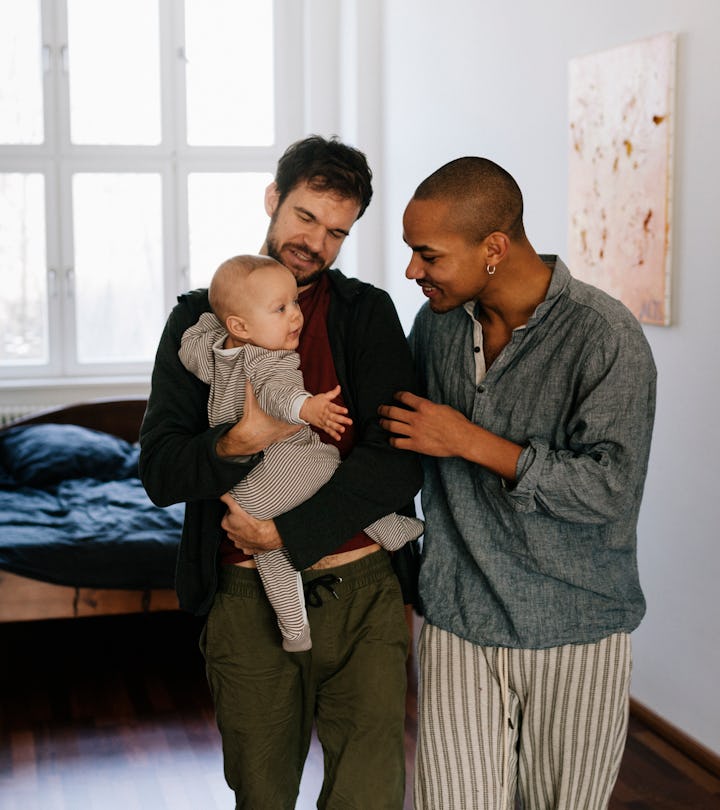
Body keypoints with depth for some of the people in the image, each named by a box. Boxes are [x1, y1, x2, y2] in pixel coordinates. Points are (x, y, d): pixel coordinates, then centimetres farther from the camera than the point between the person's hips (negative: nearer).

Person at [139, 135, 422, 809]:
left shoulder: (368, 313, 4)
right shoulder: (200, 320, 6)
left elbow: (397, 461, -8)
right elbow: (158, 470, -2)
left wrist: (282, 534, -14)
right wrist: (240, 443, -21)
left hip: (361, 596, 0)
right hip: (248, 599, 1)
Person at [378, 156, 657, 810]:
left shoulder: (606, 338, -16)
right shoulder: (438, 321, 4)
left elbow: (609, 489, -21)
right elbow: (403, 446, 22)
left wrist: (471, 442, -19)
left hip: (572, 633, -4)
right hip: (457, 626, 4)